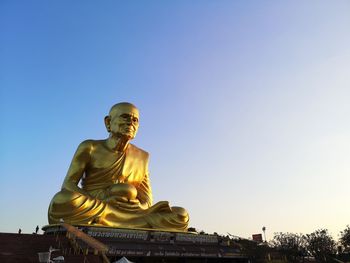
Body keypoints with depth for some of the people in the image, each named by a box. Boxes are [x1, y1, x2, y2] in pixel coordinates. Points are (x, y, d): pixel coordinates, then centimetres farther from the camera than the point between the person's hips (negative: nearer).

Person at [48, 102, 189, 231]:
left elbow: (147, 201, 12)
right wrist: (102, 198, -21)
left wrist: (138, 207, -13)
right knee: (63, 200, -34)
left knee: (180, 216, -17)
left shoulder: (141, 157, 12)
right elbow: (68, 185, -3)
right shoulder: (89, 148, 4)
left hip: (129, 218, 3)